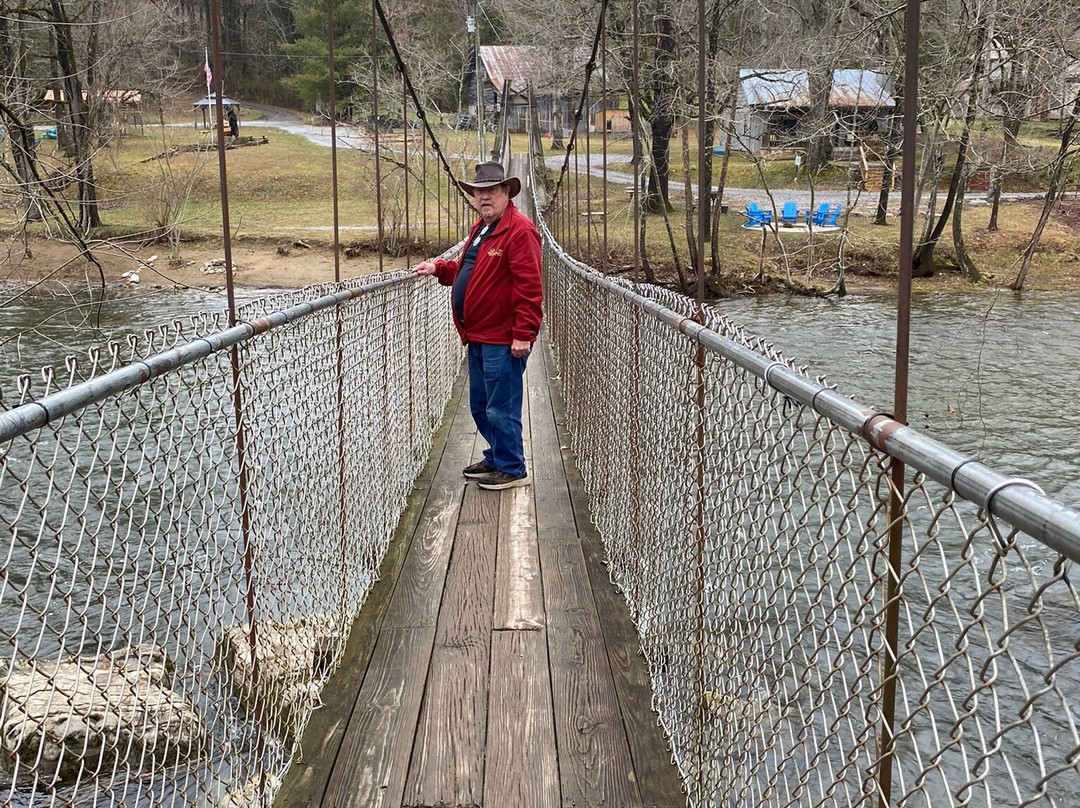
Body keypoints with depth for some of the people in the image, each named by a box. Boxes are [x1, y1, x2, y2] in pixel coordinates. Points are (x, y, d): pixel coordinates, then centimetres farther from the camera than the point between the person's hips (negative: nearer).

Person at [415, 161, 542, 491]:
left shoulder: (519, 230, -14)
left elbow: (529, 286, -20)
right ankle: (496, 460, 34)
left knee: (501, 410, -2)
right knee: (480, 407, 19)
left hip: (503, 340, -10)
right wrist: (439, 268, 16)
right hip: (478, 337, 10)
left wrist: (523, 333, -23)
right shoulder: (480, 229, 17)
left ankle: (512, 470, 10)